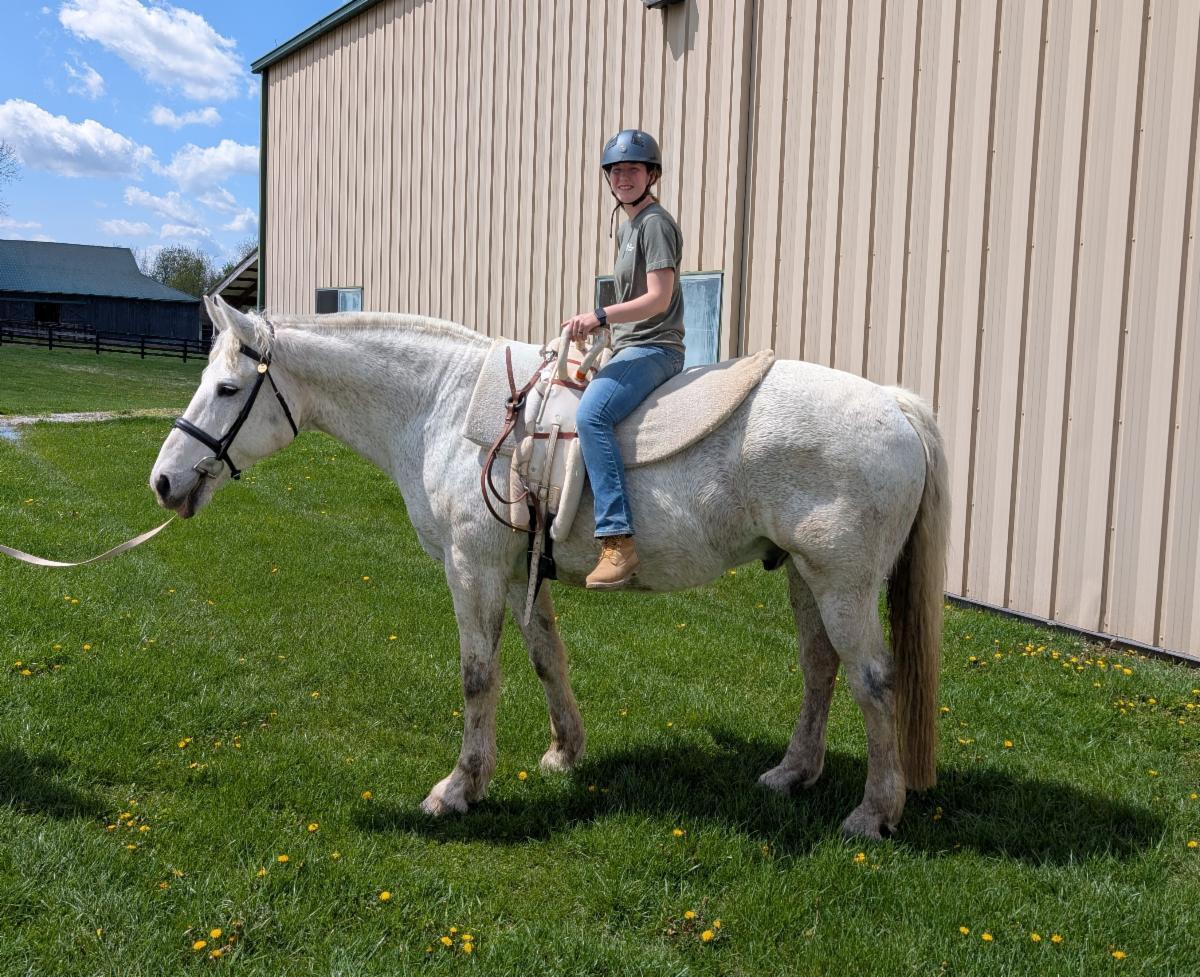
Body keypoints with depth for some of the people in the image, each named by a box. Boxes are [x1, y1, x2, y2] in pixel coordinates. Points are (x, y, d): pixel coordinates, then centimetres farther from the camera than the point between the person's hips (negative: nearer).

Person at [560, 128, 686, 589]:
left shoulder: (655, 223, -9)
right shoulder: (625, 227, 21)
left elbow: (658, 299, -19)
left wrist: (599, 316, -25)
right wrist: (598, 327, 16)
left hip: (653, 349, -11)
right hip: (629, 348, 11)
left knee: (591, 412, -33)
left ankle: (618, 541, -38)